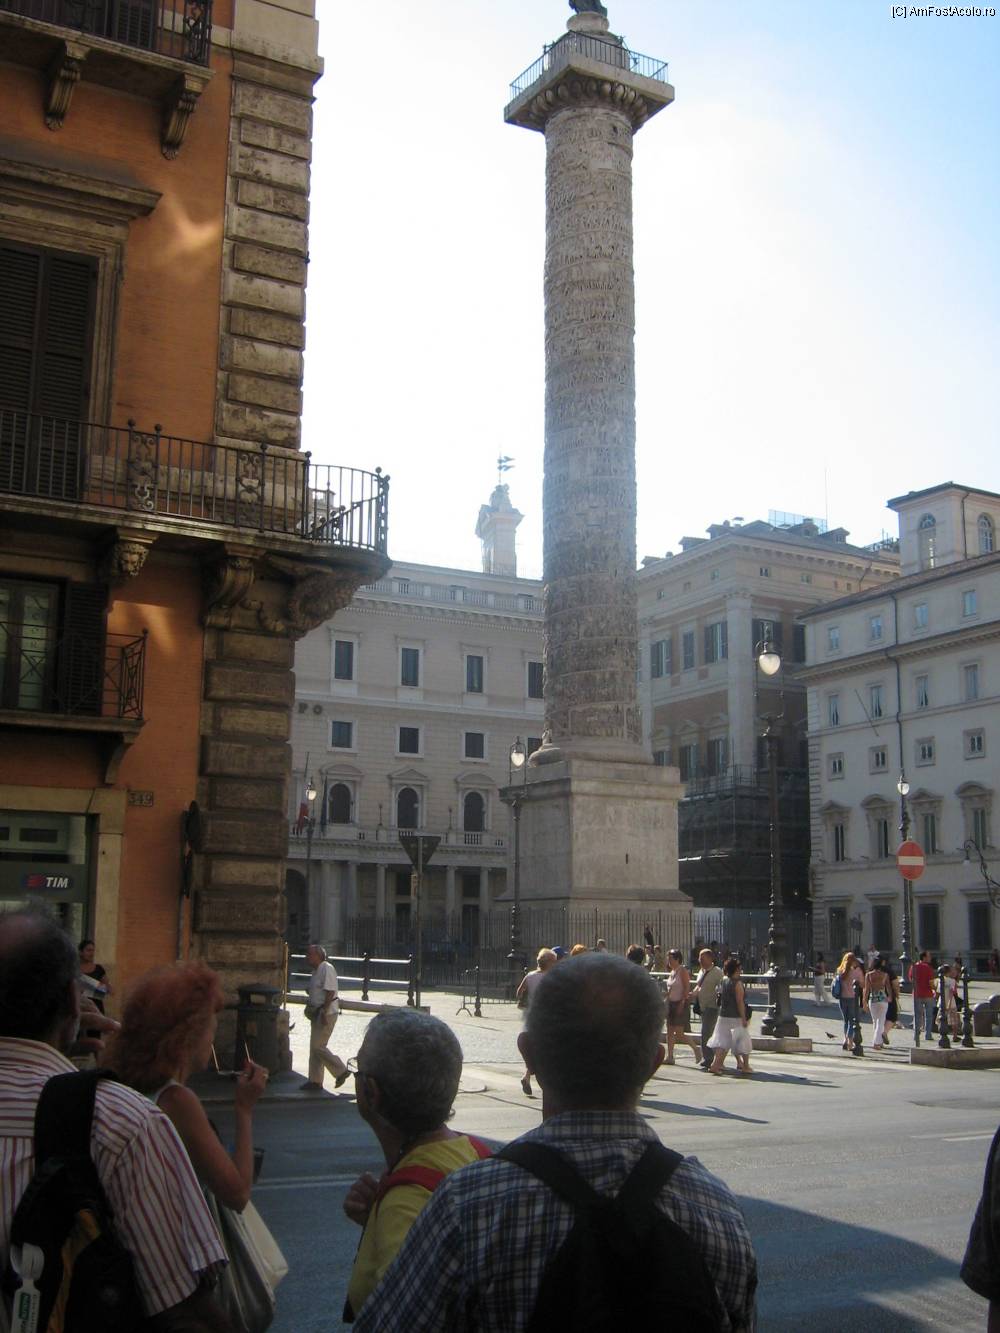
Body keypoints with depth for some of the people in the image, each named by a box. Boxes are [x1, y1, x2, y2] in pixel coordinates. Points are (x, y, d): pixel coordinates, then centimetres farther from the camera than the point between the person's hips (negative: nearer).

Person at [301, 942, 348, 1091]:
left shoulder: (327, 969, -16)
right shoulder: (316, 970, 15)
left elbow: (330, 991, -22)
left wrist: (324, 1012, -24)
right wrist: (310, 1007, 15)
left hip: (327, 1013, -10)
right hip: (317, 1013, 10)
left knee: (318, 1046, -10)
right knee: (315, 1047, 10)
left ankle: (341, 1071, 2)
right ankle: (315, 1081, 16)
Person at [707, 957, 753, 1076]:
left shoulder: (724, 980, 7)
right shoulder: (737, 983, -14)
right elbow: (740, 1002, -17)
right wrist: (744, 1018, -15)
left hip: (723, 1016, 6)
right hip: (736, 1017, -6)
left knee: (722, 1041, 5)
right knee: (744, 1042, 9)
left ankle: (715, 1064, -8)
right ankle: (745, 1066, 16)